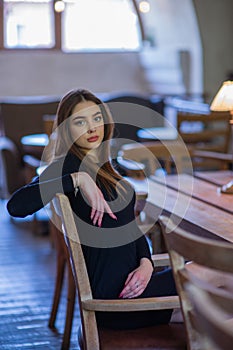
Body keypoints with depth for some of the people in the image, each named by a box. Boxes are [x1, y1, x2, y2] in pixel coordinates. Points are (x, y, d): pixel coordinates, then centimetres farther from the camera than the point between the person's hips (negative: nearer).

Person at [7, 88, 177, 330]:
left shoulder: (103, 167, 15)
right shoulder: (67, 165, -12)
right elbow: (17, 206, -30)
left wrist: (146, 263, -3)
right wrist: (77, 179, -31)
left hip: (129, 279, 9)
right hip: (112, 295, -9)